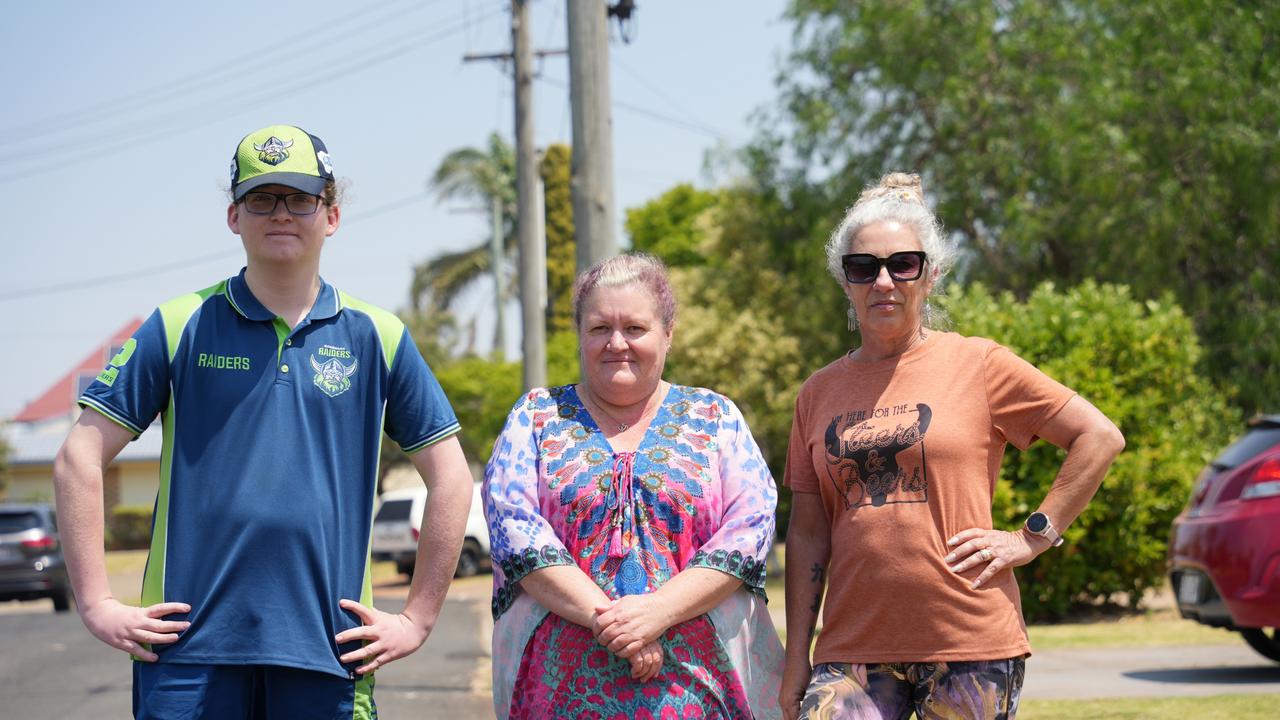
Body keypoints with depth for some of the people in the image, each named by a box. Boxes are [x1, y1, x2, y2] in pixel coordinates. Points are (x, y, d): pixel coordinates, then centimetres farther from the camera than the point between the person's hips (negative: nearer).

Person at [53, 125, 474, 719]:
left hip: (327, 648, 1)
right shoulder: (181, 327, 5)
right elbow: (80, 458, 4)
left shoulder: (377, 337, 9)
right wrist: (97, 604, -3)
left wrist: (417, 619, 7)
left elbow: (450, 479, 12)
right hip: (190, 647, -1)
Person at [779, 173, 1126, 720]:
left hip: (970, 640, -3)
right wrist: (796, 657, 7)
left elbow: (1100, 438, 0)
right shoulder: (819, 393, 12)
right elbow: (807, 531, 12)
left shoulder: (977, 364, 1)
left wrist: (1034, 536, -5)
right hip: (854, 649, 3)